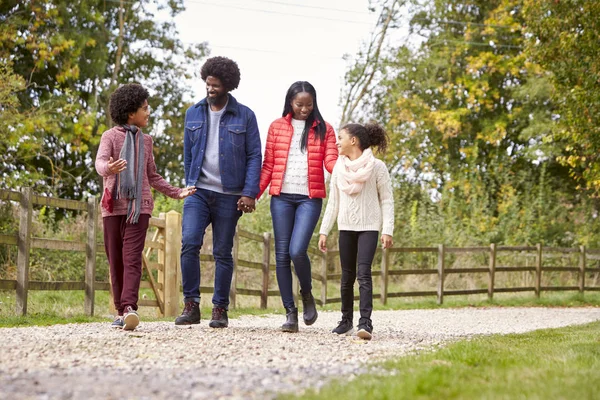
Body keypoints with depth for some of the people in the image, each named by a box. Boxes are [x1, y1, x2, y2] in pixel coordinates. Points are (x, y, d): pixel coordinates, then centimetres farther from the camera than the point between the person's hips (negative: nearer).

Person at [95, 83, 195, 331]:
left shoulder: (145, 141, 16)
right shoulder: (110, 136, 2)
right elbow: (100, 162, -16)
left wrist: (176, 192, 20)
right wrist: (108, 169, -39)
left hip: (139, 206, 2)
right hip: (114, 206, -2)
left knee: (132, 258, -13)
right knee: (116, 261, 3)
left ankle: (129, 308, -26)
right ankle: (120, 311, 10)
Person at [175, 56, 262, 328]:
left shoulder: (244, 116, 1)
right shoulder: (193, 114, 10)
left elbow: (254, 156, -1)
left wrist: (249, 193, -9)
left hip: (229, 195, -2)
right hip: (198, 192, 2)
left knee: (223, 253, 3)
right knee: (189, 244, -14)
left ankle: (220, 310, 11)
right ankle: (191, 306, -7)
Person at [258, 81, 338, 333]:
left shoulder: (323, 129, 9)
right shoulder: (277, 127, 10)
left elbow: (331, 161, -1)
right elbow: (268, 166, 9)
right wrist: (253, 194, -1)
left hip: (310, 198, -2)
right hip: (281, 198, 2)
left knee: (297, 251, -17)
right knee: (282, 255, 0)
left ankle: (307, 294, 12)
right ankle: (290, 312, 6)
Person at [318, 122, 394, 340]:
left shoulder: (376, 167, -6)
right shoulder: (339, 167, 7)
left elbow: (387, 200, -4)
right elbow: (333, 202, 12)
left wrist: (387, 231, -11)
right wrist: (324, 231, 8)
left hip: (368, 226, -4)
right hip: (346, 227, 4)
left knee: (364, 273, -16)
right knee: (347, 275, 6)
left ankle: (365, 322, -21)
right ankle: (346, 321, 17)